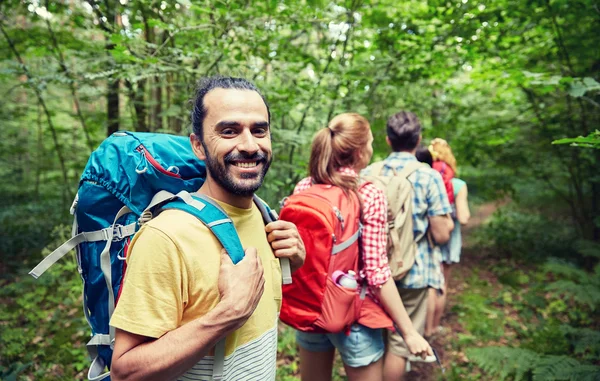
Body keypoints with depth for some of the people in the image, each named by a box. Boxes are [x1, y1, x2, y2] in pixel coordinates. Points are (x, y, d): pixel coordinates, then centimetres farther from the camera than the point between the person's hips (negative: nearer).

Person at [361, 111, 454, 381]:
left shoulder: (367, 174, -2)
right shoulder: (429, 177, -12)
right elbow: (441, 235, -12)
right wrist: (449, 223, 9)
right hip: (413, 272, -4)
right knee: (399, 342, 9)